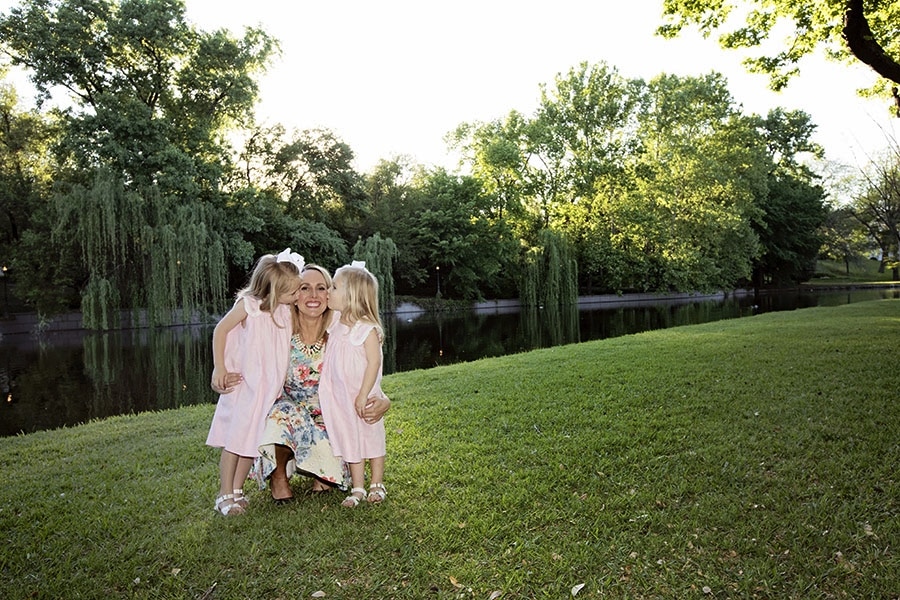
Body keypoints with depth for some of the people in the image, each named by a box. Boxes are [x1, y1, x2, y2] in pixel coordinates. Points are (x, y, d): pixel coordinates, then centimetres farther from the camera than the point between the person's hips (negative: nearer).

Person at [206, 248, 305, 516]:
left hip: (269, 386, 5)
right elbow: (220, 331, -9)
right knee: (234, 438, -1)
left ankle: (237, 491, 22)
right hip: (243, 383, -5)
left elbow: (295, 336, 20)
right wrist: (219, 369, -11)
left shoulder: (286, 309, 2)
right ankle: (225, 495, 11)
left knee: (253, 439, 10)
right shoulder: (248, 305, -15)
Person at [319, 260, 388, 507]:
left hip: (363, 396, -6)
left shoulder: (367, 329, -19)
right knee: (350, 440, 12)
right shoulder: (335, 321, 1)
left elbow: (374, 362, -20)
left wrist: (363, 395, -21)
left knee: (371, 437, 9)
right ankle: (357, 488, 23)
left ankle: (377, 485, 24)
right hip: (340, 397, 6)